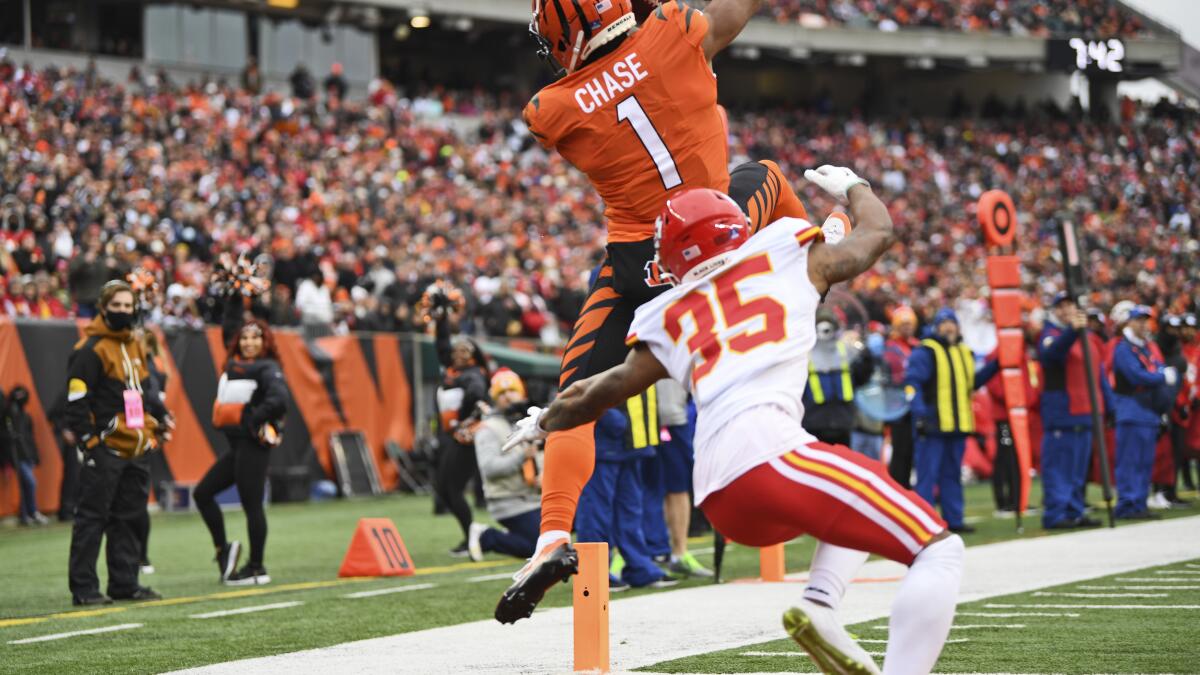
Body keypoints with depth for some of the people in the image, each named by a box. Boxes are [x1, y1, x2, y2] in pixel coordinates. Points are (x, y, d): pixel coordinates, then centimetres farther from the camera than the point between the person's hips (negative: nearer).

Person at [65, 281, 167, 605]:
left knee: (128, 518, 12)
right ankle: (83, 588, -2)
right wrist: (89, 442, -16)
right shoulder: (90, 350, -10)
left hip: (135, 449, 8)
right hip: (106, 449, -8)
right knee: (92, 518, -4)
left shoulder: (134, 346, 16)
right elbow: (76, 402, -14)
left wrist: (159, 415, 16)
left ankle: (125, 582, 19)